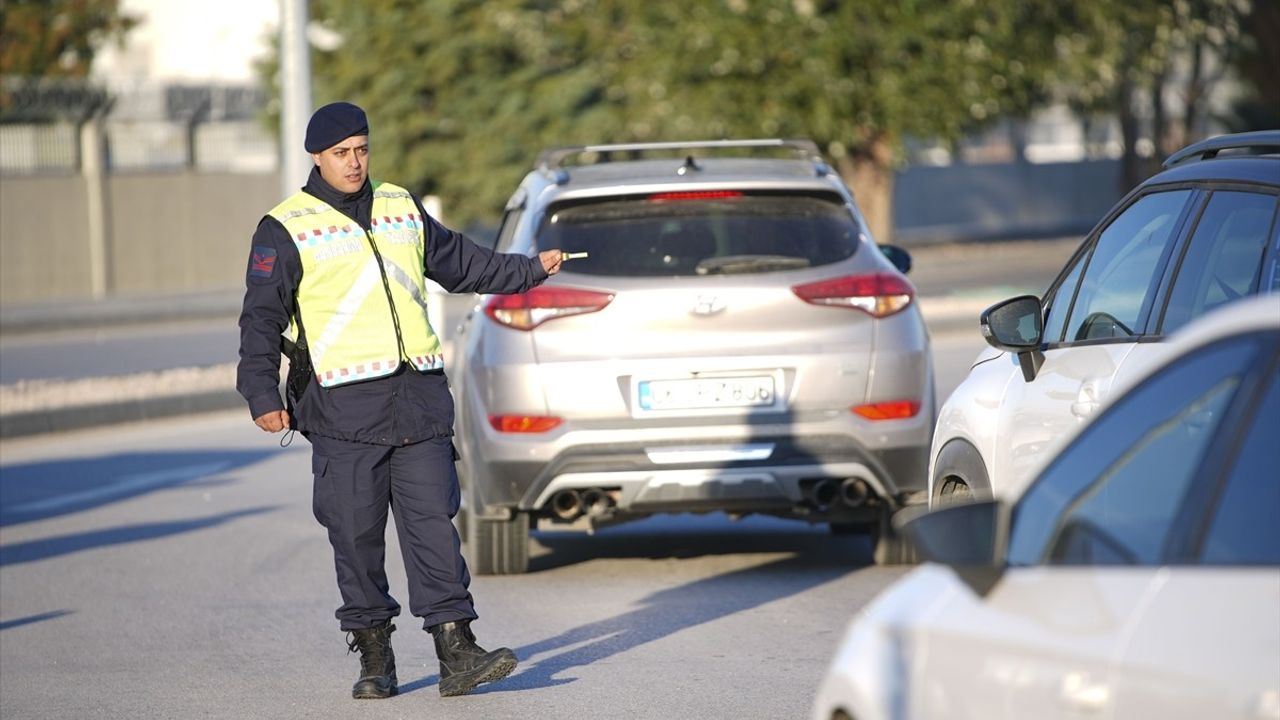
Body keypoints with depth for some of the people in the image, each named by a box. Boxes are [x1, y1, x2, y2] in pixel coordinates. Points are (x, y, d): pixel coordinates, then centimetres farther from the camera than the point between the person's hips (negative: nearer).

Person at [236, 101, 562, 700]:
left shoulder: (402, 209, 15)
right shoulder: (286, 230, 1)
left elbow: (460, 263, 31)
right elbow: (261, 319, -2)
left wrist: (530, 269, 36)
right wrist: (262, 397, -13)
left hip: (419, 399, 3)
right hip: (344, 408, -3)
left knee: (434, 524, -3)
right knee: (357, 535, -1)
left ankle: (457, 652, -5)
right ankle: (374, 658, 9)